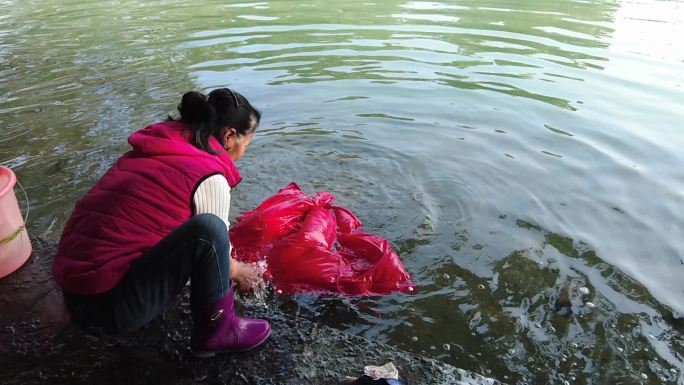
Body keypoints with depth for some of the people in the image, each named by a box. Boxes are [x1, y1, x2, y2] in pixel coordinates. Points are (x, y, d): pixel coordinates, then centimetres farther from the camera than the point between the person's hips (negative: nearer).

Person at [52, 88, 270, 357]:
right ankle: (216, 332, 0)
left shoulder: (157, 146, 10)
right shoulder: (209, 176, -14)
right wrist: (237, 272, 20)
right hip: (110, 308, -9)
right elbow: (214, 243, -1)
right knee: (208, 230, -22)